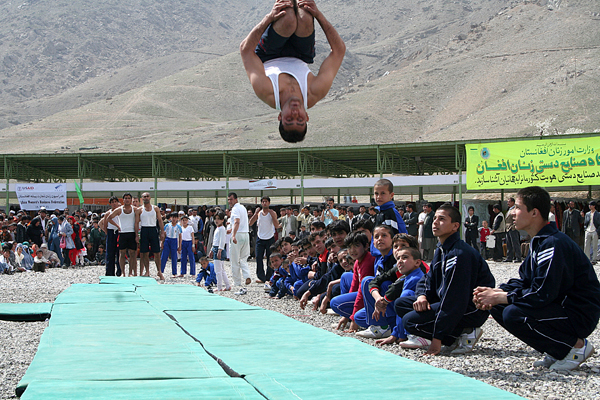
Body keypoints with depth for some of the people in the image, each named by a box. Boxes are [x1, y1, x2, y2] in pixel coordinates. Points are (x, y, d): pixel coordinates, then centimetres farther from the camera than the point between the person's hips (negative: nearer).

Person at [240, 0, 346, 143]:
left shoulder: (266, 93, -46)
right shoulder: (315, 94, -42)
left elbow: (246, 49, -36)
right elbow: (339, 49, -34)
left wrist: (269, 17, -41)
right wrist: (319, 15, -40)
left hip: (269, 59, -1)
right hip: (301, 59, 1)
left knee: (288, 19, -33)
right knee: (305, 19, -29)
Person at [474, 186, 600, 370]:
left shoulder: (554, 244, -22)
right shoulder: (539, 241, 11)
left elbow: (543, 294, -27)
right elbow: (525, 281, 13)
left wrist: (500, 297, -18)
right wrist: (496, 293, -5)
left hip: (580, 315, -10)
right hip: (559, 306, 10)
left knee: (514, 315, -27)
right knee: (498, 307, 2)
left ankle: (577, 346, -9)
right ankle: (556, 351, 8)